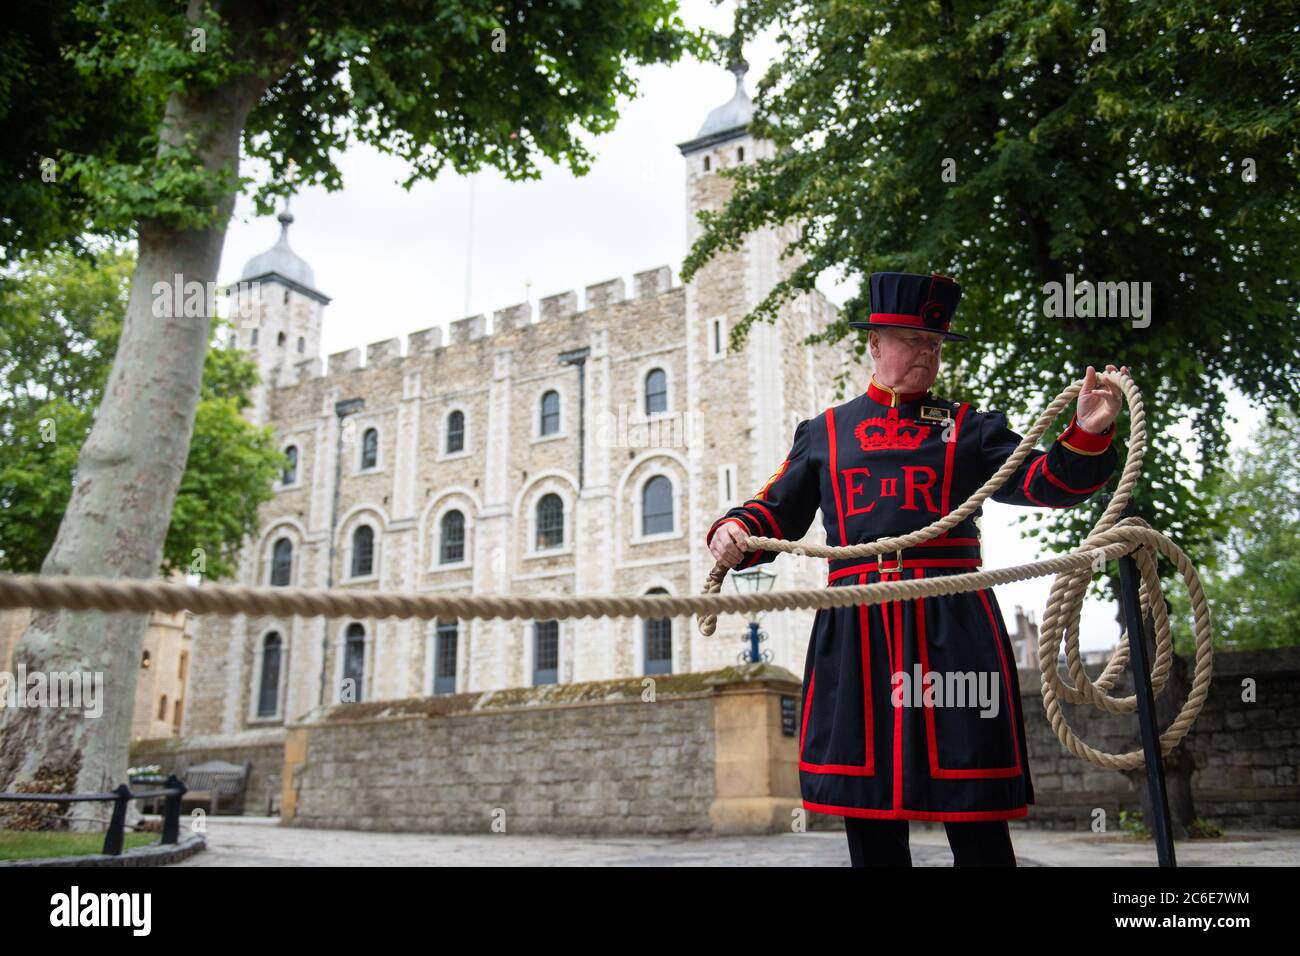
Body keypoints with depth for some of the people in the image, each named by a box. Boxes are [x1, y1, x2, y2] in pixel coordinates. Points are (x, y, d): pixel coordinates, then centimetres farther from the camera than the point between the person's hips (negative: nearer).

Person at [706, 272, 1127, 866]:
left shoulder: (968, 427, 14)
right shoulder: (823, 432, 17)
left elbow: (1048, 483, 4)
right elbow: (775, 510, 16)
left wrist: (1087, 433, -15)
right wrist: (734, 533, -6)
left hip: (952, 626, -1)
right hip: (855, 631, 1)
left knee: (975, 818, 0)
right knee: (866, 815, 7)